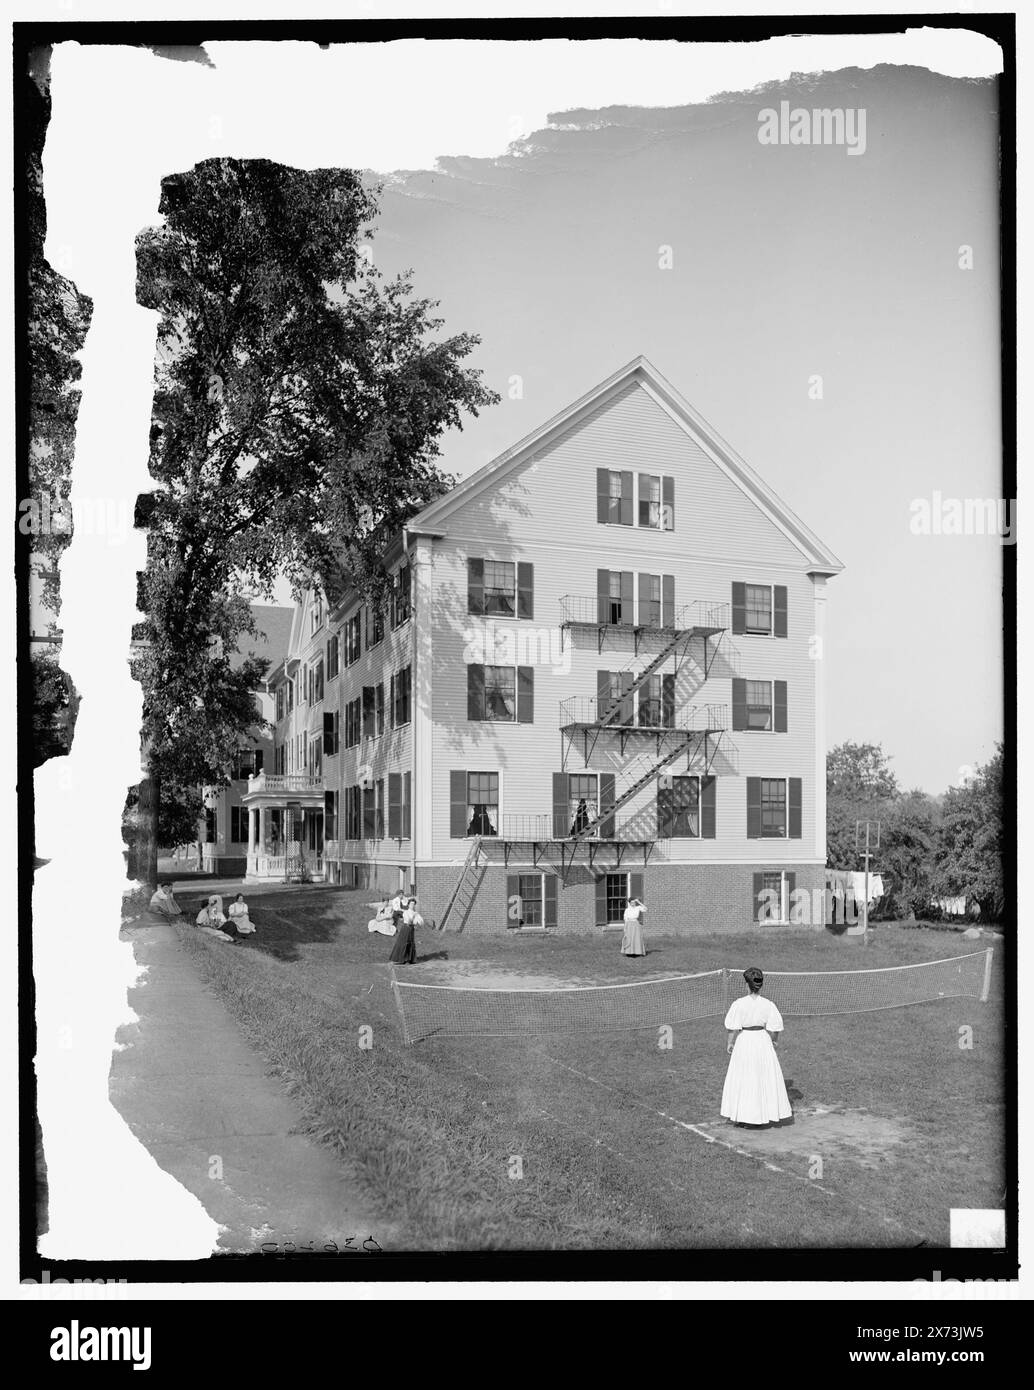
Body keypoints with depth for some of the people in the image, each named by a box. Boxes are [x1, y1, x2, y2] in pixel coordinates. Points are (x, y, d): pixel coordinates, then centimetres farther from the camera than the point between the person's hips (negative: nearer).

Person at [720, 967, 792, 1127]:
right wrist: (772, 1041, 14)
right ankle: (767, 1114, 24)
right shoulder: (768, 1005, -9)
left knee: (742, 1080, 11)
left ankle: (739, 1115, 19)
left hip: (744, 1043, -1)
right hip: (763, 1042, 1)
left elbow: (733, 1029, -12)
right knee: (765, 1079, 15)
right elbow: (774, 1029, -5)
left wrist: (729, 1043, 4)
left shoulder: (739, 1004, -15)